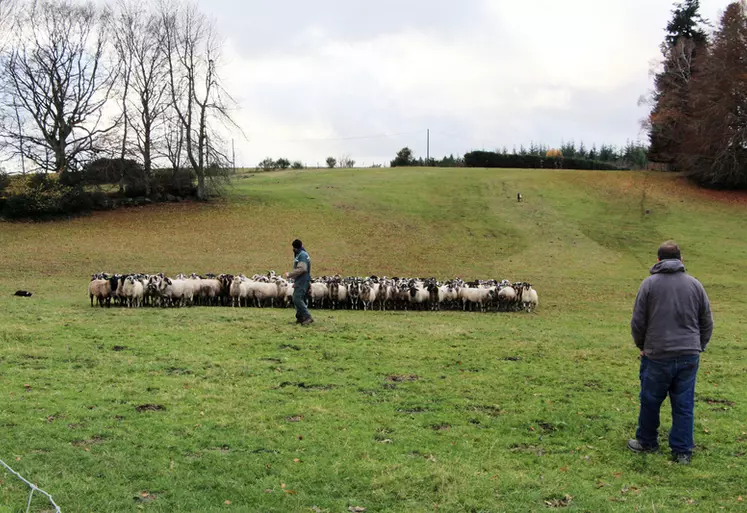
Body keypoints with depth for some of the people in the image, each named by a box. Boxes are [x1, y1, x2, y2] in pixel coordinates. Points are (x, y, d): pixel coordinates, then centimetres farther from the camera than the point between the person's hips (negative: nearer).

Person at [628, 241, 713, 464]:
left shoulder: (650, 284, -3)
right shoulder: (695, 285, 5)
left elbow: (638, 322, -2)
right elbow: (707, 323, 10)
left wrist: (642, 346, 14)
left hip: (658, 354, -2)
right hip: (690, 356, 3)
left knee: (651, 401, 12)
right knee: (684, 405, 8)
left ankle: (647, 441, 26)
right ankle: (682, 451, 12)